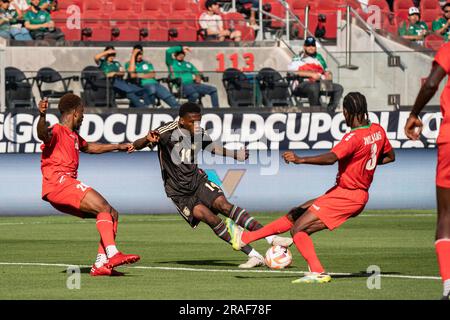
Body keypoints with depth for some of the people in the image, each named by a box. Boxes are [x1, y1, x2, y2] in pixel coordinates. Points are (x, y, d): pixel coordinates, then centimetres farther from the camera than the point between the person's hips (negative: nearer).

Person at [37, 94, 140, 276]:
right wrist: (42, 116, -50)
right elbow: (43, 134, -29)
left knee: (112, 214, 10)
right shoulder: (57, 131, -5)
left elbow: (88, 147, 46)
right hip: (58, 182, -10)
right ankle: (112, 254, -38)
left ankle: (101, 264, 3)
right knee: (104, 207, -24)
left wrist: (118, 147, 52)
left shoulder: (73, 136, 26)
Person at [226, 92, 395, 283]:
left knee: (298, 229, -11)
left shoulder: (355, 137, -21)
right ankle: (245, 238, 18)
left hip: (345, 195, -10)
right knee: (296, 215, 13)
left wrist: (300, 160, -42)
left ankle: (318, 273, -21)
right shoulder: (378, 131, 6)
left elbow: (331, 158, -36)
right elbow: (390, 156, 22)